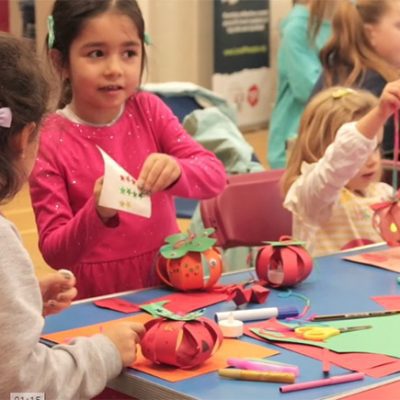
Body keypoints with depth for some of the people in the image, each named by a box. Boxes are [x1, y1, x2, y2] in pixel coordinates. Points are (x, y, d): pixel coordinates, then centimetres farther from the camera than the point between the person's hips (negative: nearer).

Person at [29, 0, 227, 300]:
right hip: (96, 301, -2)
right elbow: (53, 251, -10)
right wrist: (98, 214, -28)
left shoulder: (149, 111, 1)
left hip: (167, 284, 3)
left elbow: (216, 176, -5)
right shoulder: (49, 141, -8)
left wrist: (177, 171, -25)